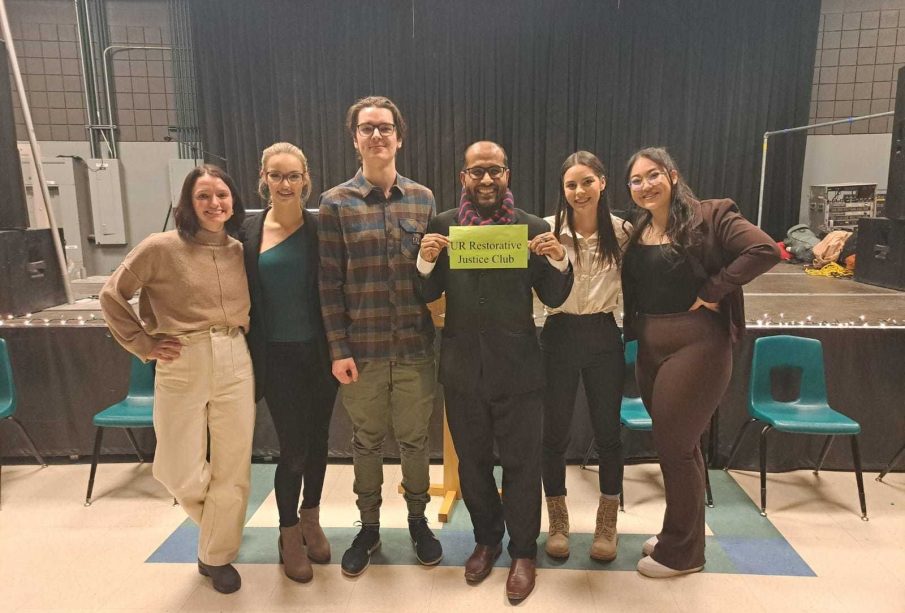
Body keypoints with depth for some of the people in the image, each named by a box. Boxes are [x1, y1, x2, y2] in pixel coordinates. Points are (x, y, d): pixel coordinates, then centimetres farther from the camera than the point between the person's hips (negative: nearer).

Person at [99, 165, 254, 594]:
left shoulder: (239, 251, 6)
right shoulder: (161, 247, -7)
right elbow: (111, 295, -1)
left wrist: (240, 336, 6)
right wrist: (144, 344, -3)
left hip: (235, 365, 3)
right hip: (182, 369, -3)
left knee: (232, 469, 8)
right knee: (183, 475, 5)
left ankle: (217, 555, 29)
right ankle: (216, 523, 40)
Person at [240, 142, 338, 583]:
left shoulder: (320, 228, -3)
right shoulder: (249, 232, -2)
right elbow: (245, 299, 2)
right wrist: (252, 357, 1)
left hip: (319, 353, 1)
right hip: (277, 356, -1)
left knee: (317, 441, 14)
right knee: (292, 448, 2)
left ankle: (311, 521, 37)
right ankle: (289, 534, 26)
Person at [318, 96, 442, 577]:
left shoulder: (423, 199, 4)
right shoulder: (336, 202, -2)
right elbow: (329, 282, -4)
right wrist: (338, 349, -7)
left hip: (415, 347, 1)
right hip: (361, 350, -1)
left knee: (414, 438, 14)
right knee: (367, 440, 14)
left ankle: (418, 520, 36)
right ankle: (369, 527, 34)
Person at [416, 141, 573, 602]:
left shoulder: (534, 228, -4)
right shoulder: (441, 226, 0)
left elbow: (554, 298, -2)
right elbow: (427, 295, 1)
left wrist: (559, 260, -21)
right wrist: (426, 260, -18)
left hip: (517, 368, -2)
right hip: (462, 367, 2)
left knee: (521, 463, 11)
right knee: (472, 462, 18)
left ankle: (523, 551, 33)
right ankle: (486, 539, 41)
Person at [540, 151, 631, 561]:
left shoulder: (622, 232, -1)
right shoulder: (547, 229, -8)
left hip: (604, 337, 2)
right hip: (560, 336, -1)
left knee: (607, 432, 11)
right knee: (555, 433, 8)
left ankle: (607, 524, 31)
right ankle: (558, 521, 29)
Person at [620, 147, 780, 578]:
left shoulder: (709, 217, -9)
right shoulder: (634, 233, 9)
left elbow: (765, 251, -20)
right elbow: (629, 289, 12)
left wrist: (710, 291, -18)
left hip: (697, 343, -6)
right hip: (649, 347, 7)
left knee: (673, 444, 1)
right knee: (677, 443, 17)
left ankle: (682, 551, 22)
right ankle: (678, 536, 36)